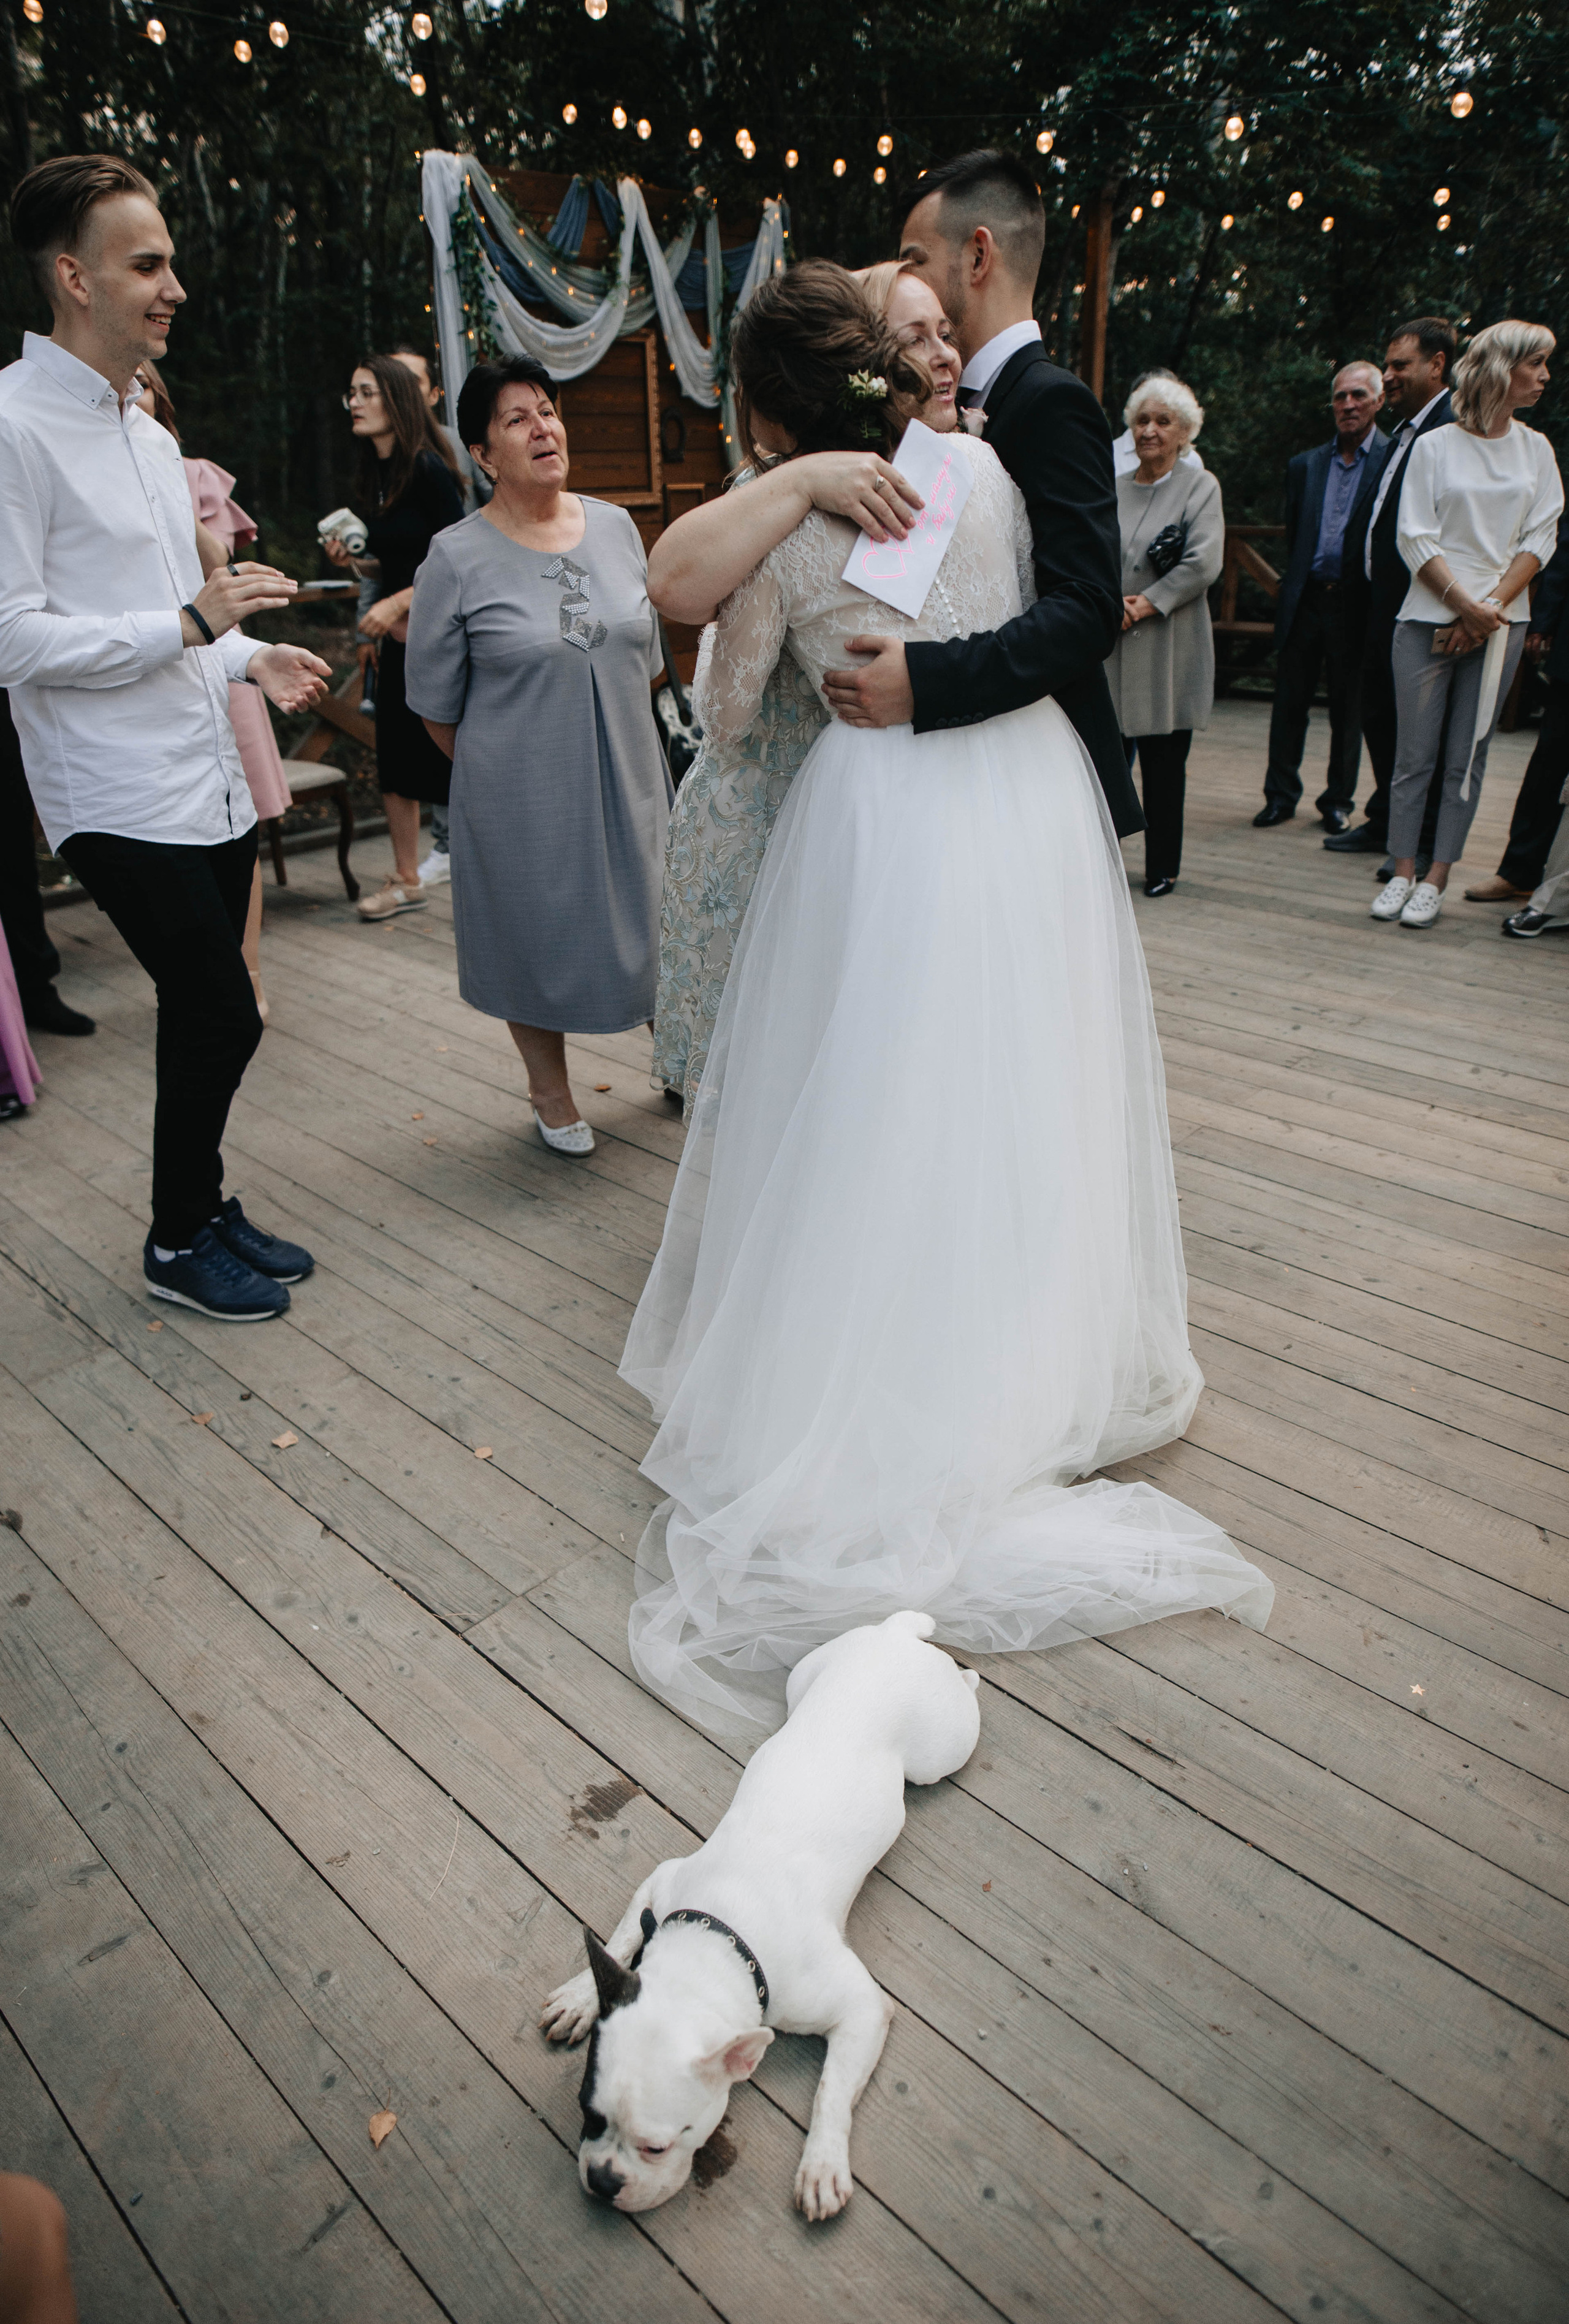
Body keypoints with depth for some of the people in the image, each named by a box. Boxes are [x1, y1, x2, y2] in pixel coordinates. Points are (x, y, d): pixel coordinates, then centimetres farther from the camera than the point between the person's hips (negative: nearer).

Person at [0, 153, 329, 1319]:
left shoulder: (150, 434, 18)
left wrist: (251, 656, 9)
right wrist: (190, 622, -19)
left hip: (213, 785, 8)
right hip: (126, 800, -8)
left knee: (203, 1020, 14)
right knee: (223, 1018, -7)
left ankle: (206, 1207, 30)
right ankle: (179, 1243, 14)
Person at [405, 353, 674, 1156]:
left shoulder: (617, 527, 4)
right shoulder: (456, 559, -10)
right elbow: (438, 707, -3)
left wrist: (616, 745, 11)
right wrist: (500, 770, 4)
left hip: (627, 781, 4)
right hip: (521, 801, -3)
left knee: (644, 923, 12)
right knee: (538, 939, 9)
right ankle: (551, 1091, 31)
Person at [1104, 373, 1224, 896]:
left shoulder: (1200, 486, 5)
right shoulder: (1112, 489, 14)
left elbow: (1204, 562, -7)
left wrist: (1146, 604, -13)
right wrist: (1110, 600, -11)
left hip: (1168, 645, -2)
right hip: (1110, 645, 3)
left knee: (1164, 764, 0)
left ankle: (1162, 867, 10)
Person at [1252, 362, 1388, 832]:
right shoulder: (1305, 465, 13)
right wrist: (1294, 583, 13)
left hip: (1357, 604, -3)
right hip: (1304, 601, 3)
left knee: (1348, 709, 6)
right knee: (1289, 704, 4)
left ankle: (1337, 800, 17)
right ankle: (1281, 795, 14)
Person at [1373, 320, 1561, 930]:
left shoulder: (1537, 450, 12)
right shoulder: (1435, 446, 4)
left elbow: (1540, 538, 6)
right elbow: (1415, 538, -2)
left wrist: (1491, 608, -9)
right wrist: (1465, 604, -10)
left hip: (1501, 622, 2)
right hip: (1429, 617, -2)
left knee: (1468, 759, 0)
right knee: (1414, 756, -2)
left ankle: (1436, 880, 4)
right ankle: (1402, 873, 7)